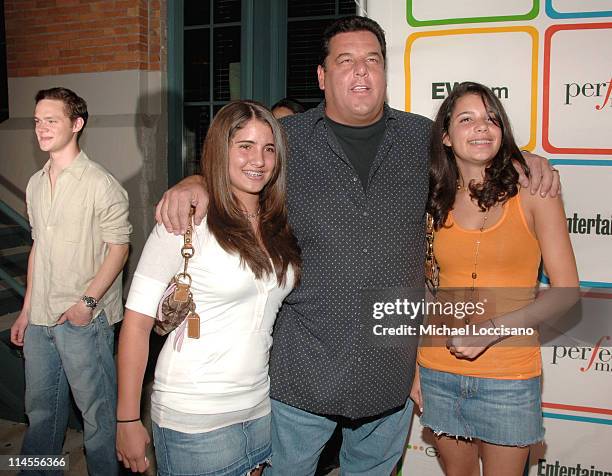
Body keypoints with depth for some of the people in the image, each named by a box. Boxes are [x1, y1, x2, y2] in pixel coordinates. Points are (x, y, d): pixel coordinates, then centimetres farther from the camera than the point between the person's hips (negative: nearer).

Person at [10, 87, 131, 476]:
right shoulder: (36, 184, 11)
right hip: (40, 318, 7)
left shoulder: (100, 184, -12)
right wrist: (27, 310, 16)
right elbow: (38, 247, 16)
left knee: (98, 411, 5)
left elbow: (119, 247, -12)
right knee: (41, 408, 21)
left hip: (84, 319, -7)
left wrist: (87, 301, -19)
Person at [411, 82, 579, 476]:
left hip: (509, 376, -2)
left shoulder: (531, 191, -7)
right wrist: (413, 364, 5)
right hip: (439, 372, 3)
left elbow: (567, 291, -7)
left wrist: (492, 329, -18)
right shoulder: (437, 202, 2)